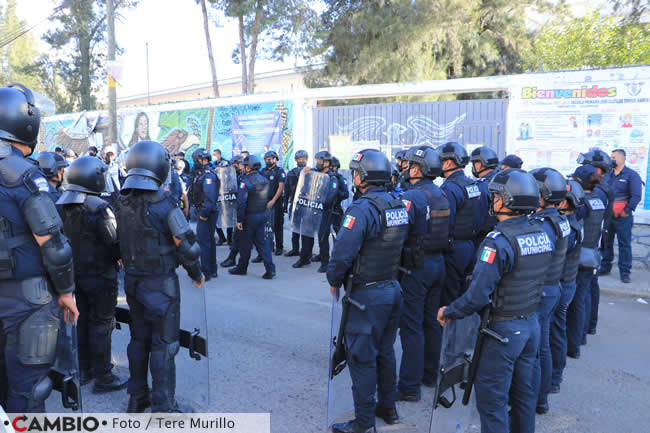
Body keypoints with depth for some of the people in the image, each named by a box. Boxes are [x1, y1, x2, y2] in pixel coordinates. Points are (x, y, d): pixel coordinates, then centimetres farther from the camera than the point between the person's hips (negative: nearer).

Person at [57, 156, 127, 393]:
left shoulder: (64, 206, 2)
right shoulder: (99, 208, -22)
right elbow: (115, 243, -19)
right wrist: (119, 258, 0)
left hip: (76, 273, 8)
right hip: (100, 276, -7)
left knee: (84, 320, 18)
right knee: (101, 325, 2)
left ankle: (85, 370, 31)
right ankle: (103, 378, 11)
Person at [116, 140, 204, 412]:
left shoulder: (121, 204, 0)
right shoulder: (163, 204, -19)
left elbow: (119, 242, 7)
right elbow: (186, 245, -17)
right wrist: (197, 274, -2)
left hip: (132, 280, 6)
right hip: (160, 283, -6)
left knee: (138, 339, 19)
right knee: (163, 344, 3)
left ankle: (137, 399, 31)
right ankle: (162, 407, 11)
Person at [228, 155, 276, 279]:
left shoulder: (246, 181, -16)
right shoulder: (264, 180, 7)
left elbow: (241, 202, -20)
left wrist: (239, 219, -16)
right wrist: (264, 212, 17)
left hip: (250, 216, -6)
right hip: (264, 215, 6)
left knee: (245, 243, 8)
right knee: (262, 242, 10)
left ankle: (241, 268, 24)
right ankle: (270, 269, 2)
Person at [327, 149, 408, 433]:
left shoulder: (362, 209, -21)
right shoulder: (400, 205, 4)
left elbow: (343, 252, -25)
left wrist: (334, 280, -9)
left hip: (367, 294, -8)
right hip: (393, 288, 8)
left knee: (362, 357, 4)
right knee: (385, 351, 21)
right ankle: (388, 408, 35)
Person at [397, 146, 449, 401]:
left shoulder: (411, 197, -18)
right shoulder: (441, 195, 8)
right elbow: (446, 230, 14)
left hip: (416, 267, -8)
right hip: (438, 263, 8)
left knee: (411, 326, -1)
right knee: (432, 322, 18)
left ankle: (410, 386, 6)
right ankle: (430, 374, 31)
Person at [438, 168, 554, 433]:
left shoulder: (499, 241, -24)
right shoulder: (541, 235, 0)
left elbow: (478, 295, -25)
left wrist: (448, 313, -13)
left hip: (504, 329, -8)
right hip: (532, 324, 8)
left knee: (491, 396, 5)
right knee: (524, 391, 22)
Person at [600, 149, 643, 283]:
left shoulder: (632, 175, -5)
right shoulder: (608, 175, 14)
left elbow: (636, 195, -11)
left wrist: (627, 210, -15)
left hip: (622, 217, -6)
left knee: (624, 244, 0)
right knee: (606, 242, 11)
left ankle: (625, 272, 6)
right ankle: (605, 267, 23)